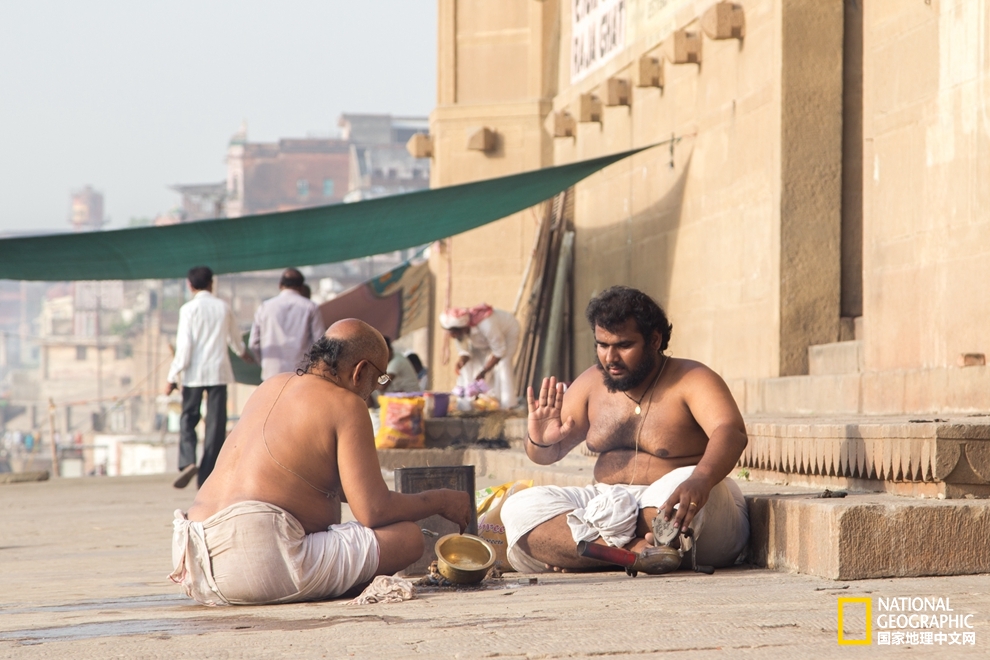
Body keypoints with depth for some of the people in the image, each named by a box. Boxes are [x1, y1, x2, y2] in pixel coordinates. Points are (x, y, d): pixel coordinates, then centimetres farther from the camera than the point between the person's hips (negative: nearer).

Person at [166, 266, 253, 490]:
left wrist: (173, 377, -5)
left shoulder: (189, 309, -5)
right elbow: (235, 338, 23)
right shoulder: (224, 308, 6)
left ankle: (187, 462, -15)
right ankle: (206, 476, 3)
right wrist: (243, 353, 44)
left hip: (194, 373, -2)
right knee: (216, 423, 5)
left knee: (188, 418, 9)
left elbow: (184, 346, -10)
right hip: (219, 371, 2)